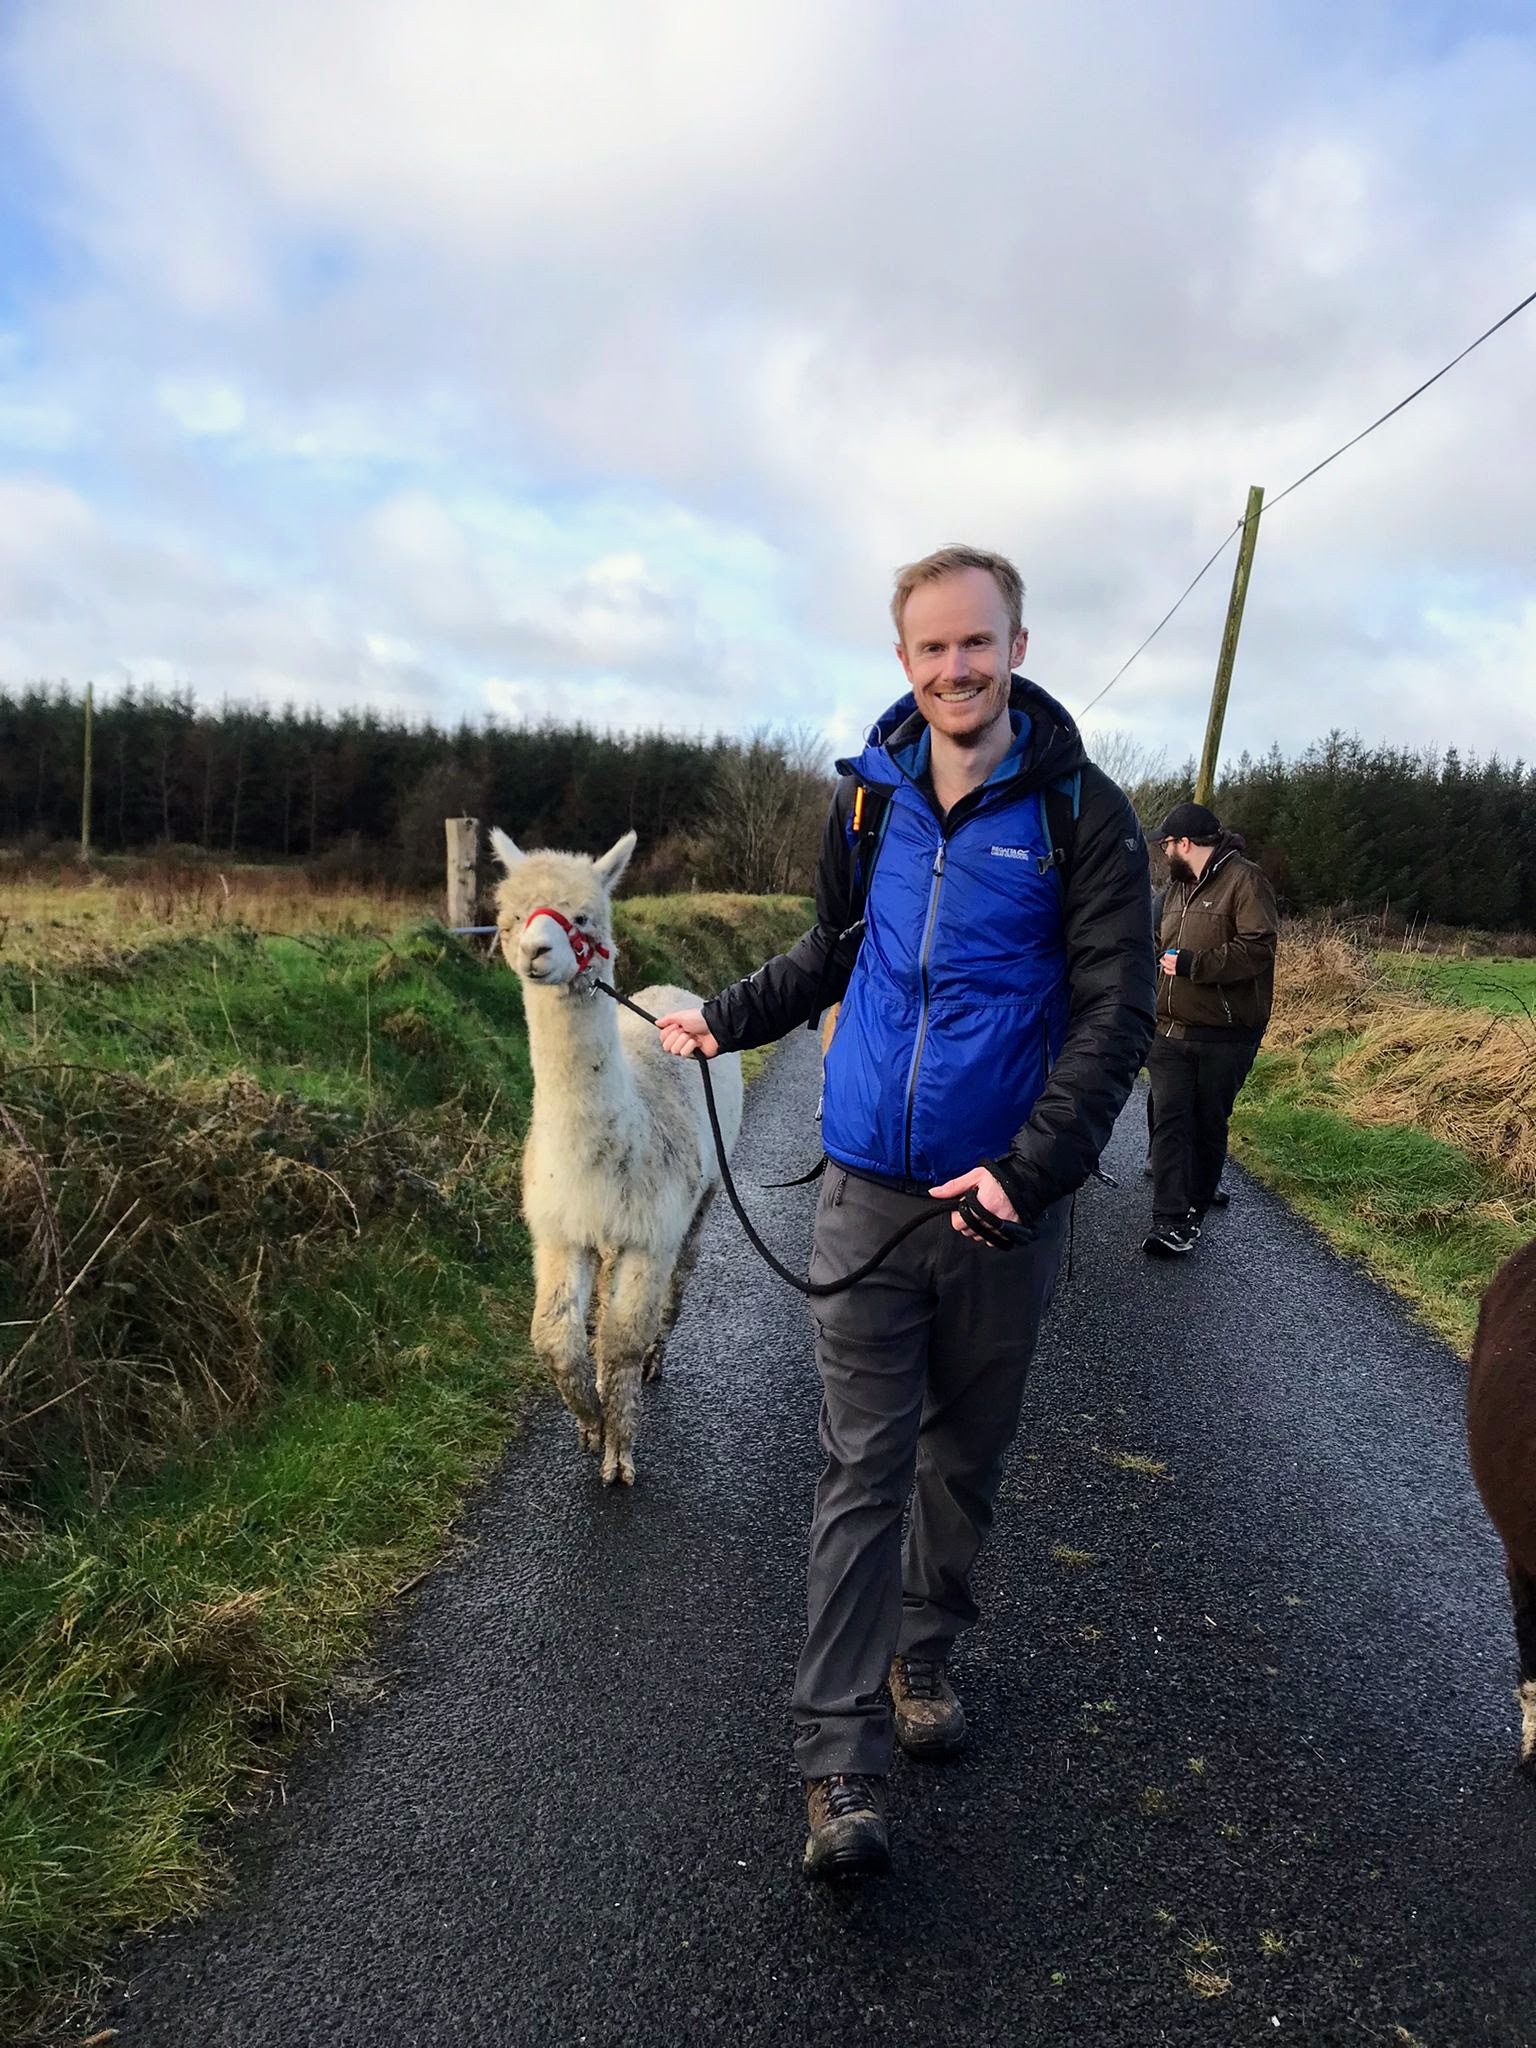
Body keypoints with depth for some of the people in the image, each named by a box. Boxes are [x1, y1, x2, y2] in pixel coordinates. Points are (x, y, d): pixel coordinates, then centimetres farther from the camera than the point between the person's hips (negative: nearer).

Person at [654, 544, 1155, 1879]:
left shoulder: (1081, 814, -7)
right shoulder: (866, 797, 6)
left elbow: (1117, 1013, -12)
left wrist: (1028, 1170, -22)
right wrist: (725, 1021, 22)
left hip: (1004, 1202, -1)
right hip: (870, 1190, 2)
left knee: (964, 1457, 16)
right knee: (862, 1469, 2)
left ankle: (925, 1656, 39)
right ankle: (842, 1764, 10)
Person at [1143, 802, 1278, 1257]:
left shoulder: (1245, 880, -8)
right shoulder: (1177, 886, 18)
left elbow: (1259, 948, -20)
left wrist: (1192, 963, -22)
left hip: (1223, 1036, -6)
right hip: (1169, 1030, 6)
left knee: (1208, 1126, 7)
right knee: (1170, 1121, -5)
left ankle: (1194, 1212, 20)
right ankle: (1169, 1220, -8)